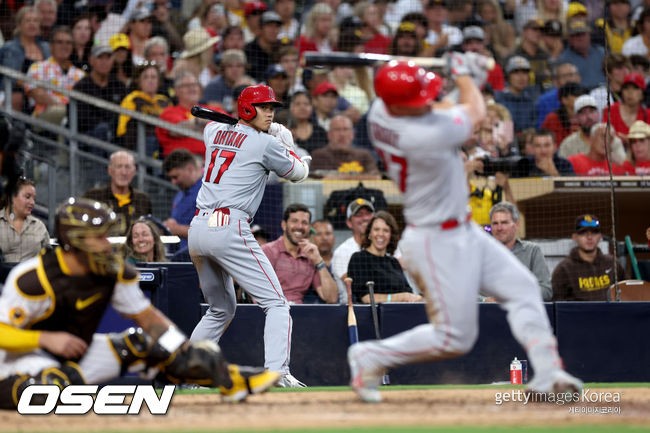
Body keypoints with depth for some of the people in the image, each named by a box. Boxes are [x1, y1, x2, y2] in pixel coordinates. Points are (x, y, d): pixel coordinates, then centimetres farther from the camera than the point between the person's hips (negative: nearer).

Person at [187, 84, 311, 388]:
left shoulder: (215, 132, 16)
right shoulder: (265, 144, -2)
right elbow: (299, 173, 12)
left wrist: (270, 130, 33)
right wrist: (287, 142, 28)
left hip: (197, 229, 8)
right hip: (228, 229, -8)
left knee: (221, 309, 24)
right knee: (275, 303, -7)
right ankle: (277, 372, -24)